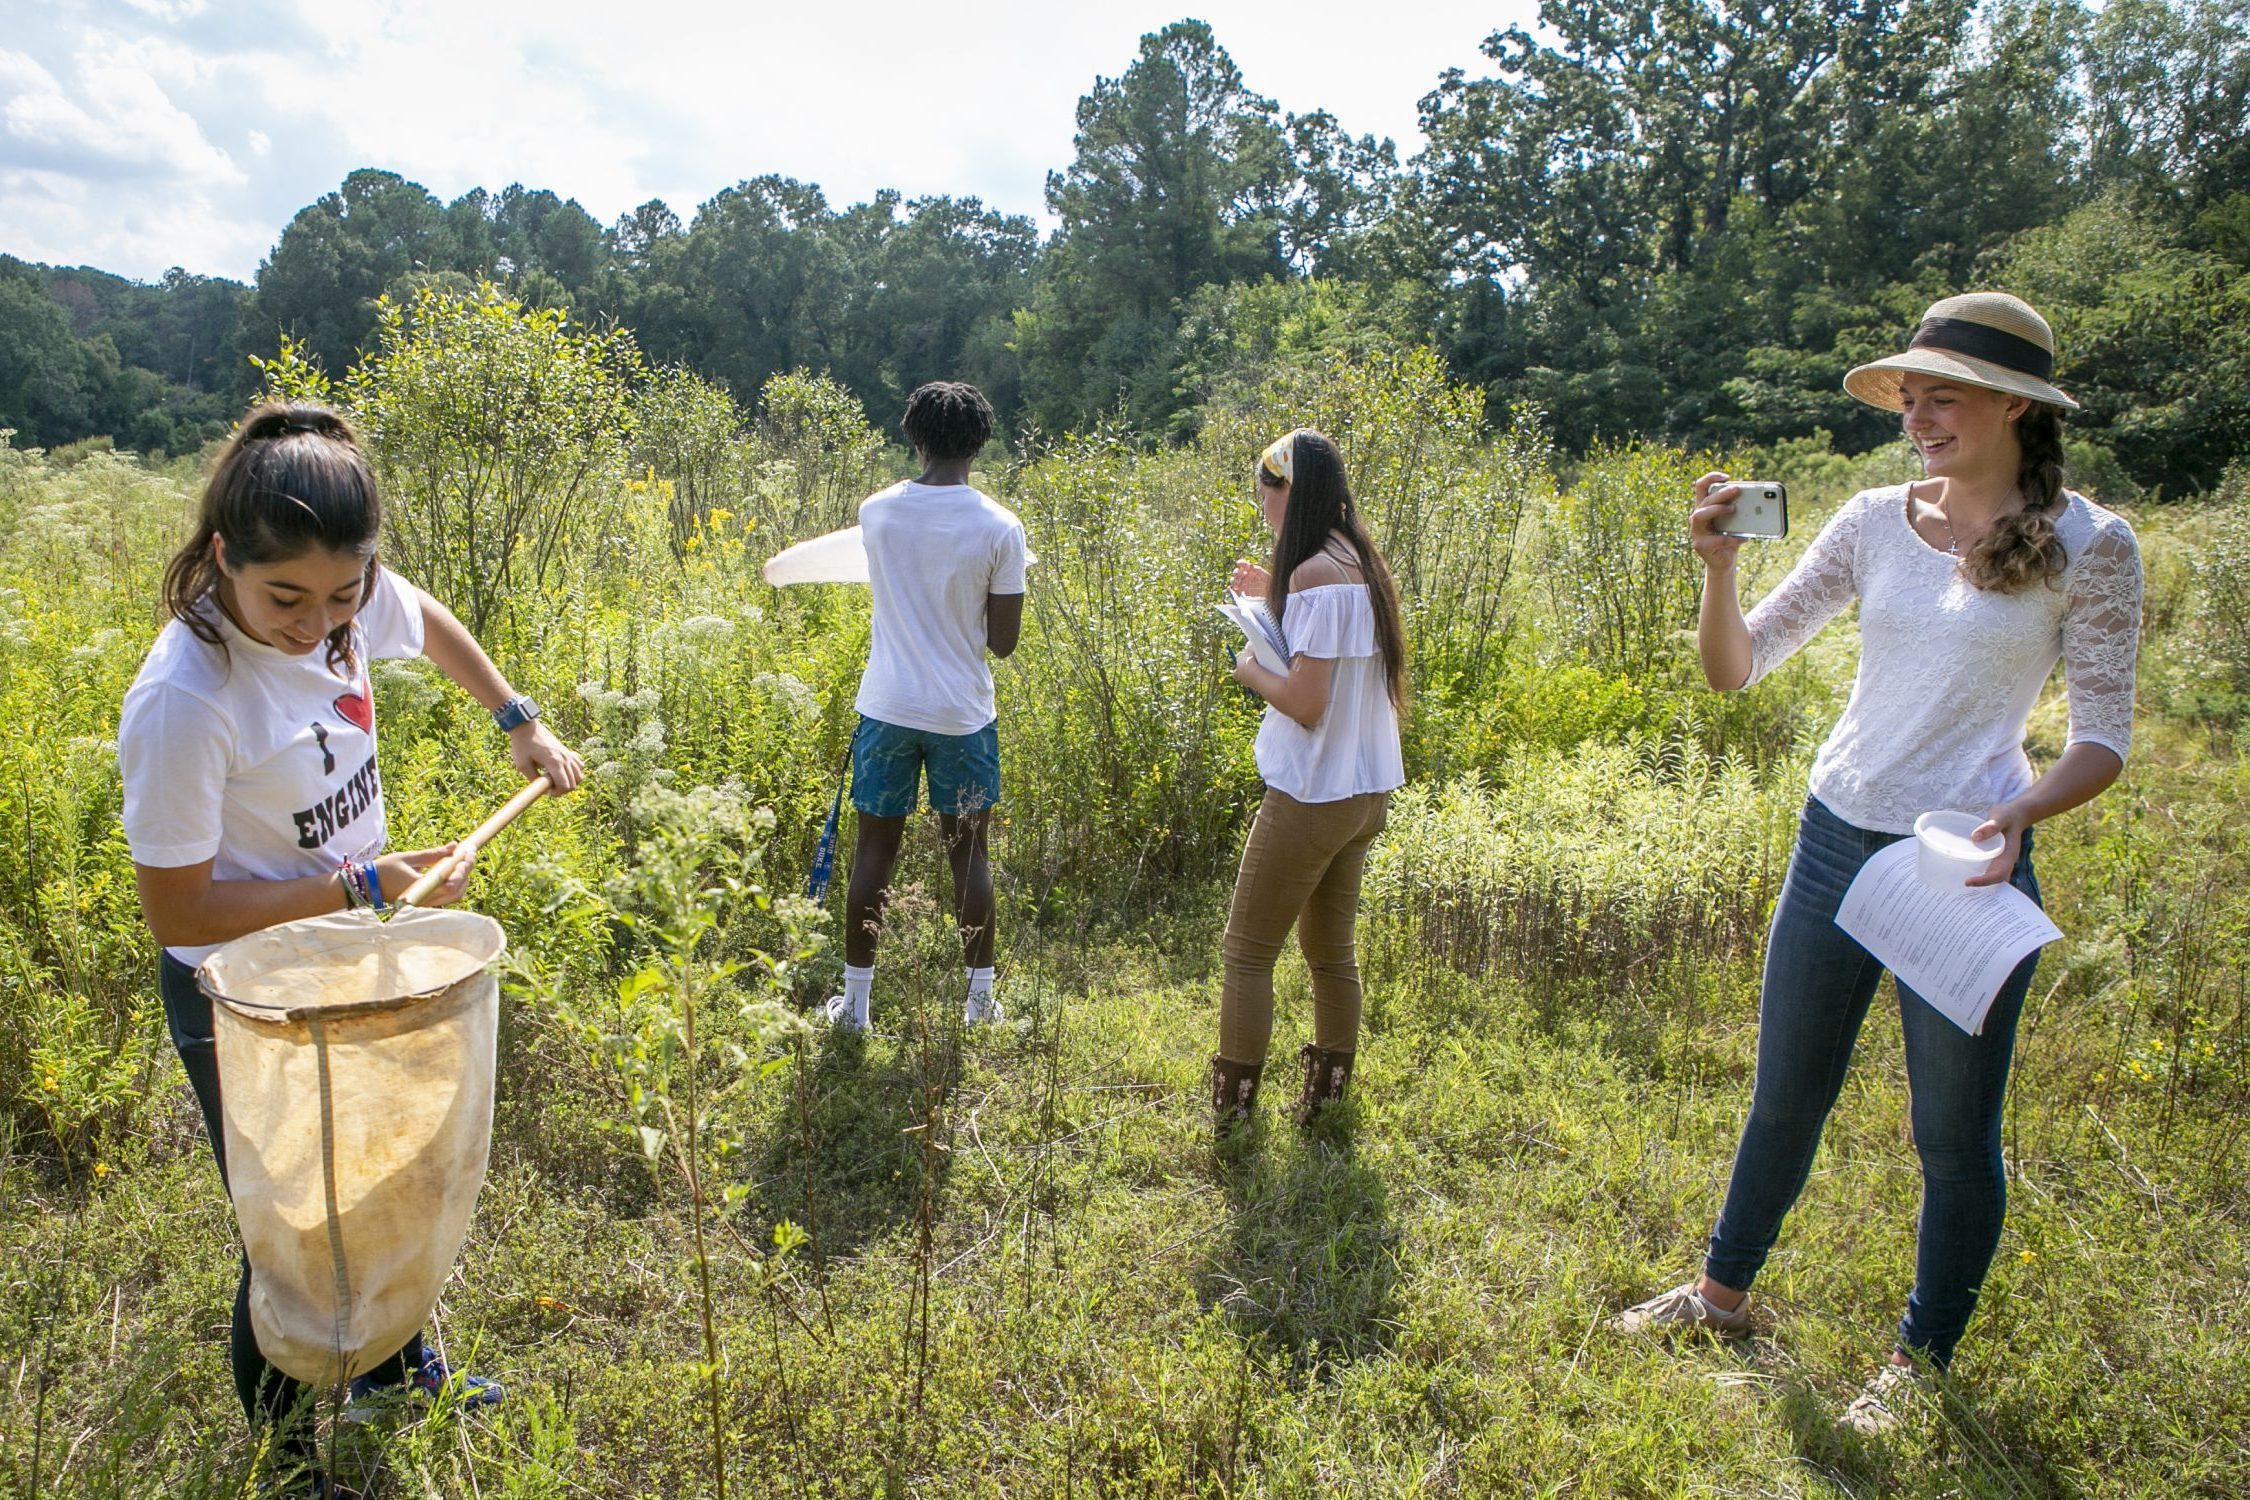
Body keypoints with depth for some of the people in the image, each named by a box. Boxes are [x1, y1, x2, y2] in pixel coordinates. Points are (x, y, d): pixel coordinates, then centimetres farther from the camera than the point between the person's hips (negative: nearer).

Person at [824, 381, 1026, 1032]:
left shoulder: (876, 512, -3)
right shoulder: (1000, 527, -10)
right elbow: (1003, 640, -6)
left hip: (887, 708, 1)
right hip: (964, 713, -1)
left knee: (874, 849, 10)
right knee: (968, 850, 12)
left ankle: (856, 1001, 17)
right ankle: (980, 996, 21)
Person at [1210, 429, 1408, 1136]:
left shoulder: (1314, 574, -20)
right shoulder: (1362, 564, 8)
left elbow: (1306, 702, -23)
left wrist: (1251, 669, -6)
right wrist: (1274, 603, 14)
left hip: (1311, 796, -9)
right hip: (1365, 792, 9)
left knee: (1246, 952, 4)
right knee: (1331, 948, 18)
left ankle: (1232, 1109, 11)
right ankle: (1327, 1095, 28)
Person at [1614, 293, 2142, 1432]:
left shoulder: (2087, 545, -7)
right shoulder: (1874, 521, 1)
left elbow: (2104, 738, -4)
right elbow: (1737, 667, 0)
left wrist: (2023, 809, -23)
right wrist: (1719, 568, -18)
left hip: (1965, 868, -3)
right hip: (1835, 841, 4)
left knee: (1954, 1134, 12)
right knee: (1785, 1095, 18)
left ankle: (1923, 1359, 35)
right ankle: (1723, 1292, 39)